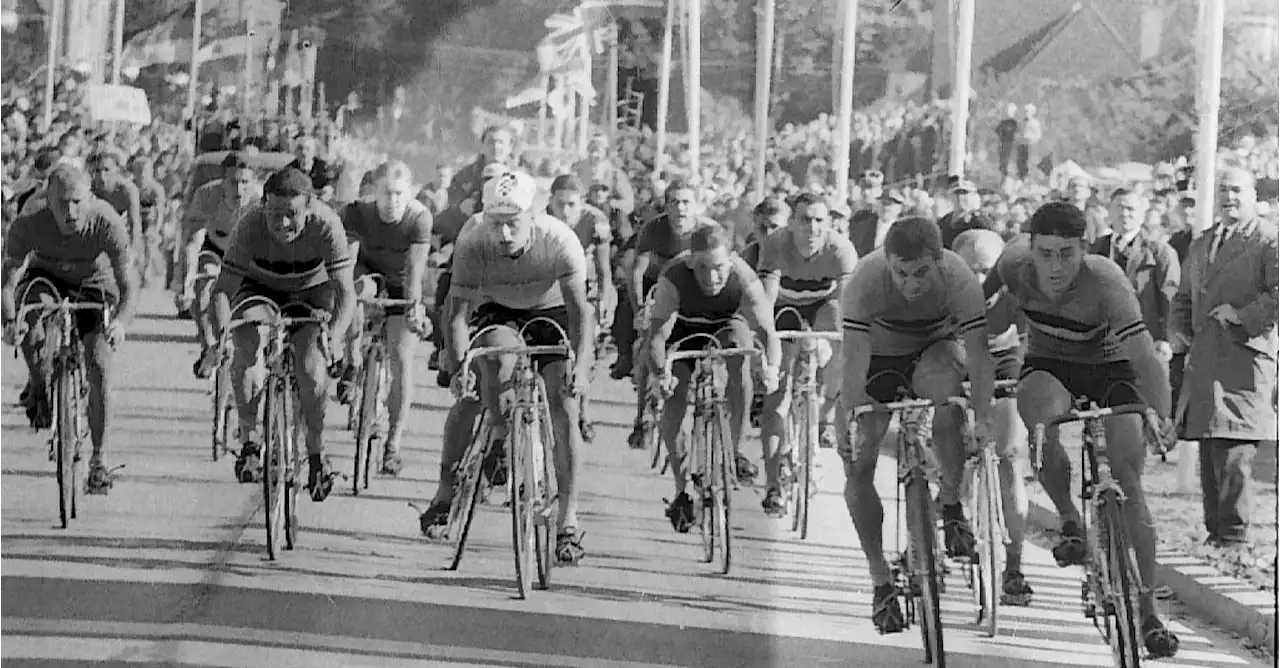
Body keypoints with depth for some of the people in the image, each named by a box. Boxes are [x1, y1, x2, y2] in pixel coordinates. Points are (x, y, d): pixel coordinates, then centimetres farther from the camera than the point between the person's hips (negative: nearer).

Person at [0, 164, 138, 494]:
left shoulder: (108, 224, -33)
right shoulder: (28, 226, -30)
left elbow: (129, 287, -32)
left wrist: (121, 322, -51)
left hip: (94, 285, 0)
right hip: (46, 277, 0)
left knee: (99, 369, -15)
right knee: (34, 321, -34)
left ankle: (100, 461, -4)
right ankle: (39, 389, -5)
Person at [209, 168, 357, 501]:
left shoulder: (326, 224, -32)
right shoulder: (250, 227, -31)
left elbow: (346, 292, -32)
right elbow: (223, 289, -29)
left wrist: (334, 336, -49)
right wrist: (221, 332, -48)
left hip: (310, 292, 0)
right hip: (259, 288, 0)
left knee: (312, 370, -20)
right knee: (247, 349, -29)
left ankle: (317, 453, 3)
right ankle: (251, 442, -18)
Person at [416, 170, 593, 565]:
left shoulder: (559, 240, -31)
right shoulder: (473, 242, -28)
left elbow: (580, 308, -33)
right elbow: (459, 309, -25)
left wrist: (581, 365, -47)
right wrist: (457, 361, -40)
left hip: (552, 313, -1)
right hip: (498, 312, 1)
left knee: (564, 406, -15)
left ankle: (568, 524, -9)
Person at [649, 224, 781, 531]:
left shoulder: (745, 280, -33)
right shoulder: (674, 278, -35)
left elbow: (769, 333, -35)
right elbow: (657, 335, -39)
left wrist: (771, 368, -55)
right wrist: (660, 373, -57)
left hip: (727, 326, 0)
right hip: (683, 329, 0)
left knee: (741, 345, -31)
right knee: (674, 398, -18)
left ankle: (737, 449, -19)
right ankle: (681, 491, -4)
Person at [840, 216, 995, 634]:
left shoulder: (960, 281, -31)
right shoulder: (866, 281, -33)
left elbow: (978, 355, -32)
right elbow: (854, 363, -34)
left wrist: (983, 419, -42)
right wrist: (851, 423, -43)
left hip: (933, 348, 0)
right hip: (878, 355, 0)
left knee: (950, 397, -35)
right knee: (857, 465, -11)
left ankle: (951, 505, -11)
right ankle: (881, 582, 3)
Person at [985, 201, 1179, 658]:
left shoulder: (1105, 281, -32)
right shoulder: (1015, 262, -23)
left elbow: (1146, 359, -38)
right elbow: (981, 296, 3)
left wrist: (1162, 421, -49)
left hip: (1110, 369, -2)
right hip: (1048, 367, 2)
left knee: (1127, 482, -15)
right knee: (1041, 423, -34)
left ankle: (1147, 611, -7)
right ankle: (1069, 519, -9)